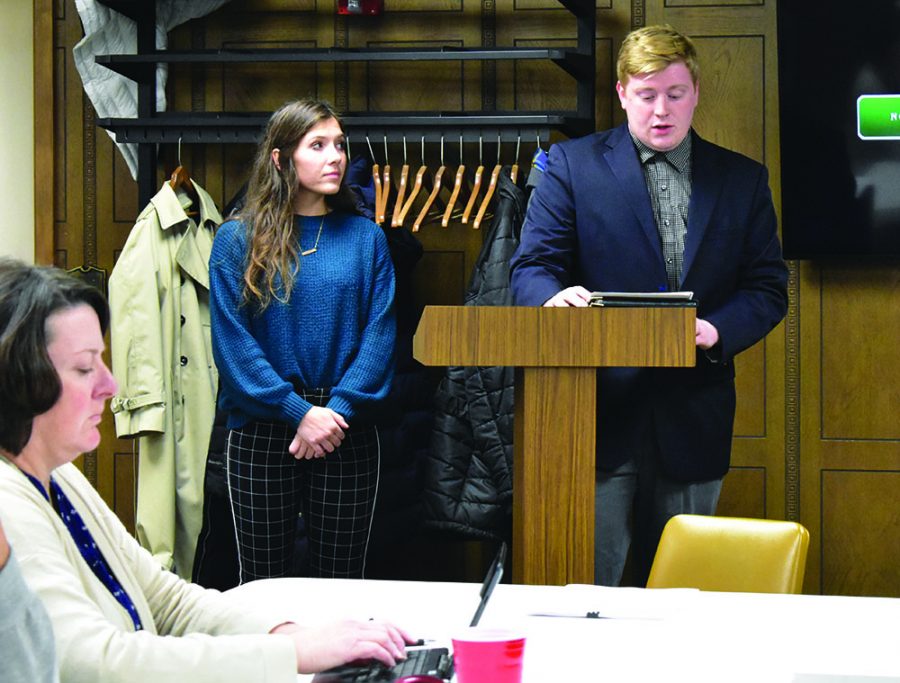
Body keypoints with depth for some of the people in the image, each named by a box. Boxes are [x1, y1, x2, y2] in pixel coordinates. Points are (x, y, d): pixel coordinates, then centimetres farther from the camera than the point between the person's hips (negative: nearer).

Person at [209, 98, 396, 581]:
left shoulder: (365, 238, 7)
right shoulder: (236, 240, 0)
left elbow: (379, 333, 0)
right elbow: (232, 341, -6)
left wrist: (338, 409, -13)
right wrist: (299, 411, -14)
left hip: (348, 434, 2)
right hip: (260, 434, -1)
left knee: (341, 580, 6)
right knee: (263, 582, 6)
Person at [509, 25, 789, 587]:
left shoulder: (743, 180, 11)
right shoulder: (572, 165, 5)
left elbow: (769, 287, 9)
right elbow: (531, 266, -1)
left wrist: (717, 329, -11)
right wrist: (556, 296, -25)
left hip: (694, 421, 2)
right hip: (599, 413, -2)